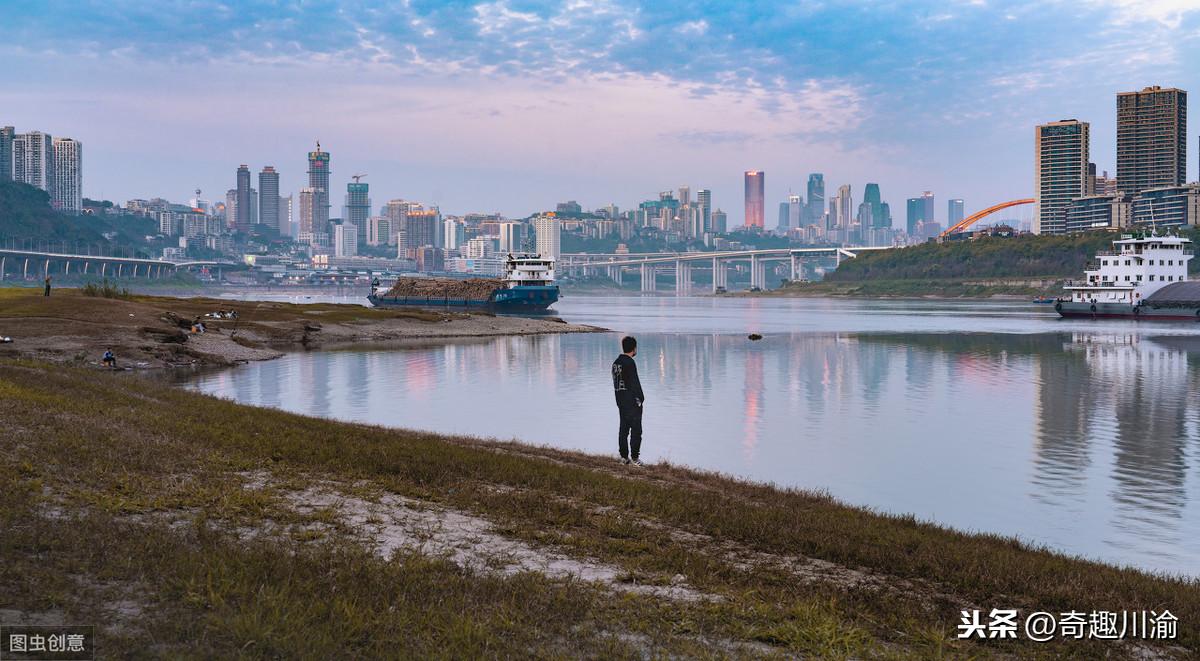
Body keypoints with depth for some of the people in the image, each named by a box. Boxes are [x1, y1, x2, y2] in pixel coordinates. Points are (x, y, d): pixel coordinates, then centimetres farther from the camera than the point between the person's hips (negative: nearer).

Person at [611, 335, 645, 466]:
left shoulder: (616, 362, 10)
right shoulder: (630, 363, -16)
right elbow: (635, 383, -18)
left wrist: (619, 399, 18)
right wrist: (640, 399, -11)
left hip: (621, 401, 8)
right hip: (632, 401, -8)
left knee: (623, 428, 12)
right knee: (636, 429, -2)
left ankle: (624, 457, 15)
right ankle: (634, 458, -2)